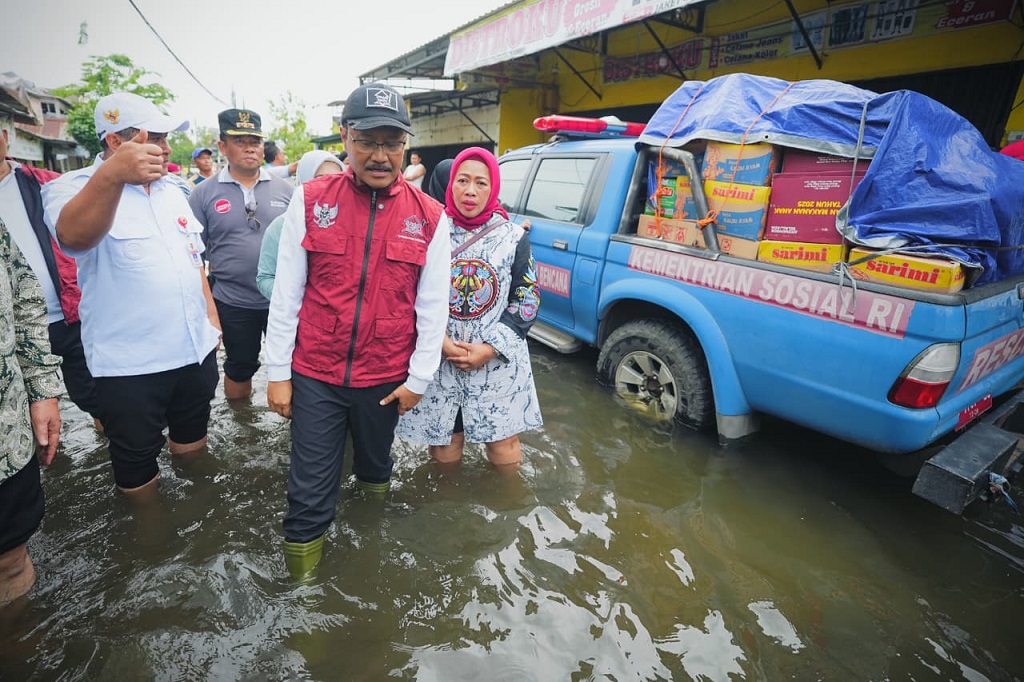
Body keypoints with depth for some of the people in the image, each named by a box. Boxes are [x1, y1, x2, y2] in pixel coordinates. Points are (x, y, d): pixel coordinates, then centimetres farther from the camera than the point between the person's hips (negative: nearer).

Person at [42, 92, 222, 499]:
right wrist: (112, 174, -53)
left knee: (193, 438, 22)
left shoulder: (172, 191, 8)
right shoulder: (73, 188, -12)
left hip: (196, 348, 6)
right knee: (136, 458, 11)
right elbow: (74, 236, -36)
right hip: (130, 363, -5)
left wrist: (211, 315, 10)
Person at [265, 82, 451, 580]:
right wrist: (277, 371, -1)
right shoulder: (310, 201, -4)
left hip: (386, 378, 1)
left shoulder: (430, 217, -4)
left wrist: (418, 378, -1)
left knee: (376, 464, 24)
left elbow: (433, 306, -2)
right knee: (310, 486, 10)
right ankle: (301, 563, 34)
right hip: (314, 375, 0)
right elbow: (286, 293, -1)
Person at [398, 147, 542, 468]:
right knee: (442, 447, 14)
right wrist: (439, 340, -11)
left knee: (504, 445, 8)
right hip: (439, 360, 0)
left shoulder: (513, 236, 0)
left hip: (499, 362, 0)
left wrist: (491, 347, -10)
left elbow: (527, 299, 1)